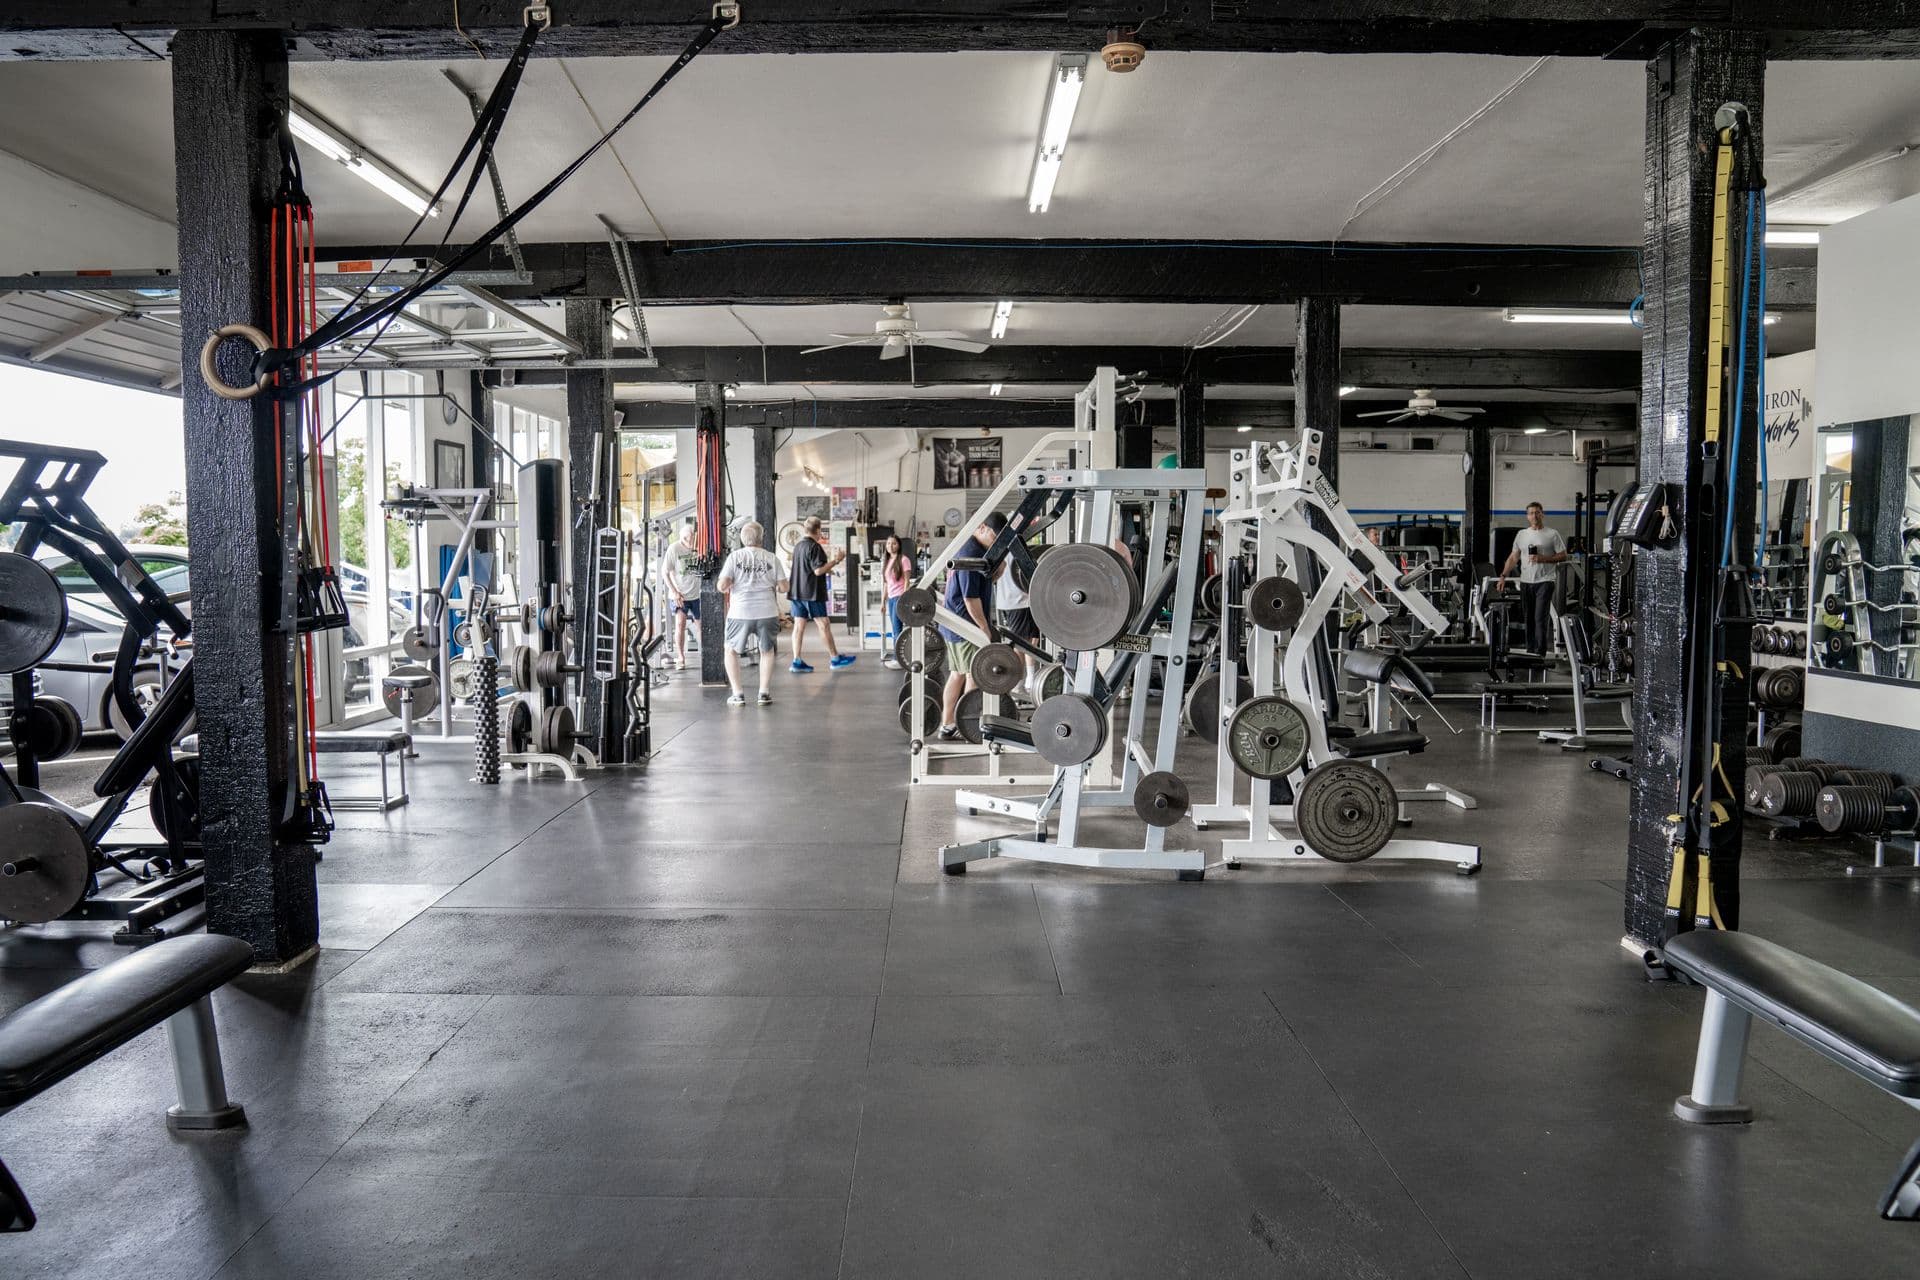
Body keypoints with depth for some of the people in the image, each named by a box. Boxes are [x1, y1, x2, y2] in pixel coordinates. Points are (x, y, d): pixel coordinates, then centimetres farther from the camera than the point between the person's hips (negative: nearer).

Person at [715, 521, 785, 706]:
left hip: (741, 613, -1)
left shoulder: (735, 556, -3)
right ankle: (764, 693, 17)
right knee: (767, 651, 22)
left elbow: (722, 586, -9)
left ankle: (738, 694, 11)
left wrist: (730, 584, 13)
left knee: (731, 651, 18)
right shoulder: (771, 558, 0)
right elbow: (784, 587, 1)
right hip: (767, 612, 1)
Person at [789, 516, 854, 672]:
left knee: (799, 625, 4)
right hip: (812, 593, -8)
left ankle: (797, 662, 0)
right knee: (824, 624, 1)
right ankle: (835, 659, 7)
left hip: (796, 591, 8)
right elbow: (818, 570, -18)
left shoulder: (798, 545, 13)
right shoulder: (815, 546, -13)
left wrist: (828, 567, 28)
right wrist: (835, 561, -10)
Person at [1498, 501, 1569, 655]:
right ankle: (1530, 651, 20)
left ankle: (1540, 653, -13)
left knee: (1540, 618, -13)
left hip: (1545, 581, -5)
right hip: (1526, 582, 5)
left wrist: (1543, 558, -16)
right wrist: (1503, 576, 2)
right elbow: (1513, 557, 12)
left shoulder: (1552, 534, 0)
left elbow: (1563, 556, -3)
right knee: (1529, 619, 11)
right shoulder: (1521, 534, 12)